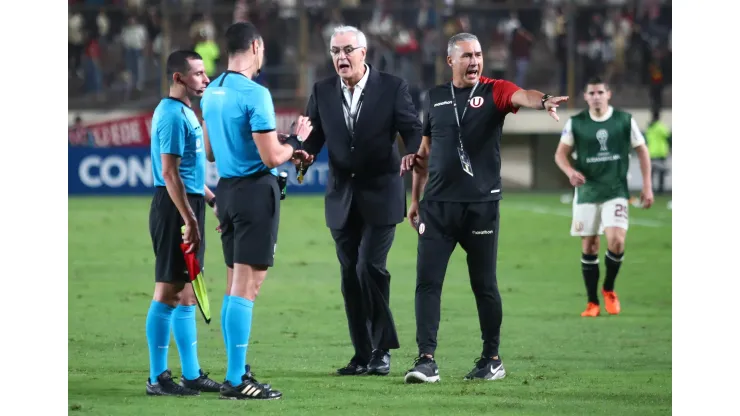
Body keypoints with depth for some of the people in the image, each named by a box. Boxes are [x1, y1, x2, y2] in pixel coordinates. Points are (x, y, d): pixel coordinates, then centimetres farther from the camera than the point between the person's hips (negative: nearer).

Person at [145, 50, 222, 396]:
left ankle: (191, 375, 18)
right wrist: (189, 220, -23)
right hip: (175, 210, -10)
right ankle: (157, 378, -4)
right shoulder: (173, 115, -15)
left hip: (187, 208, 10)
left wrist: (213, 200, 26)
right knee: (168, 292, -7)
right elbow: (169, 173, -21)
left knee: (186, 294, 13)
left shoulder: (185, 113, 17)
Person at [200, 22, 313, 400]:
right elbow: (272, 157, -18)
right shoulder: (255, 94, -16)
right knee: (246, 287, -8)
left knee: (235, 284, 14)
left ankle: (237, 371, 18)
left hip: (226, 188, 8)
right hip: (256, 190, -8)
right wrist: (295, 140, 2)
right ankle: (236, 380, -9)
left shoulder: (211, 92, 9)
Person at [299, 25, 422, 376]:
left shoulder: (392, 87, -4)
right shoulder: (322, 92, 5)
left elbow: (412, 130, -6)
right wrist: (305, 154, -17)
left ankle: (381, 349, -2)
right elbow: (313, 136, 5)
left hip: (380, 195, -4)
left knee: (370, 267, -15)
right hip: (342, 197, 4)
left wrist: (415, 156, -27)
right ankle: (363, 354, 13)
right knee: (350, 274, 6)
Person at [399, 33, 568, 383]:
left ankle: (492, 359, 17)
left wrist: (542, 101, -46)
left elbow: (520, 96, -24)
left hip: (481, 205, -3)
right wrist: (415, 198, 21)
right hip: (438, 205, 3)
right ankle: (426, 360, -4)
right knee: (427, 282, -4)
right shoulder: (435, 97, 12)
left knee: (484, 285, 5)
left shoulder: (494, 92, -1)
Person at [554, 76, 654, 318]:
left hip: (616, 191, -1)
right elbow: (561, 153, 3)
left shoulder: (625, 120, -1)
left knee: (616, 241, -18)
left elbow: (642, 151, 7)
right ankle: (592, 302, 13)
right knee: (589, 247, 2)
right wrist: (570, 171, -19)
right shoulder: (576, 123, 1)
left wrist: (647, 186, 2)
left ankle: (609, 290, 8)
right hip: (586, 192, 1)